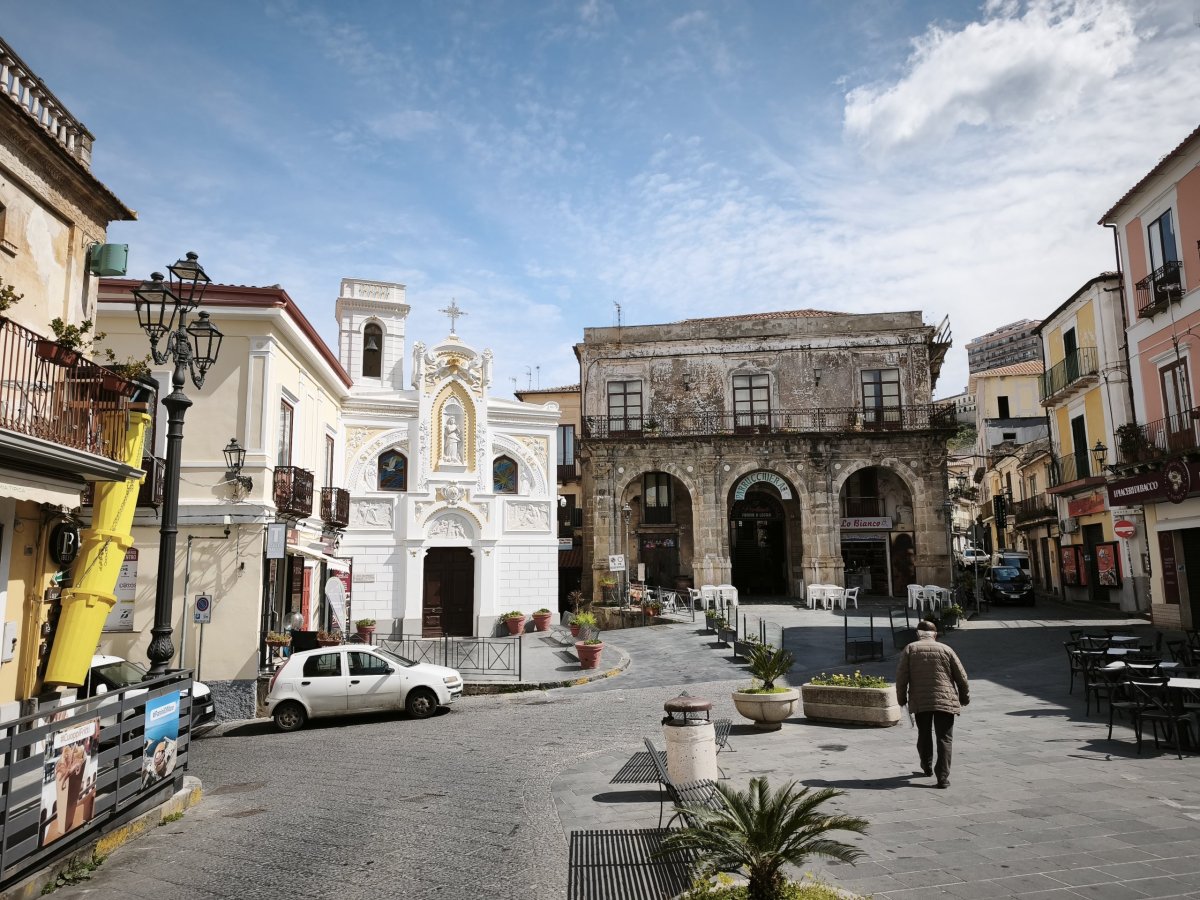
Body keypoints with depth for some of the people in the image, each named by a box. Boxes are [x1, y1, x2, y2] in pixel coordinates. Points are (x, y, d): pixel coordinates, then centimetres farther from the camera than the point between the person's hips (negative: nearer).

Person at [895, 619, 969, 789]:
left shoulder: (910, 649, 2)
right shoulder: (946, 649, 3)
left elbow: (901, 676, -2)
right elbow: (961, 676, 6)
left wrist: (901, 698, 9)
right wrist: (965, 697, 21)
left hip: (919, 701, 1)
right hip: (945, 700, -1)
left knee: (924, 735, 20)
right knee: (944, 739, 2)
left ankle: (927, 766, 35)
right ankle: (943, 777, -6)